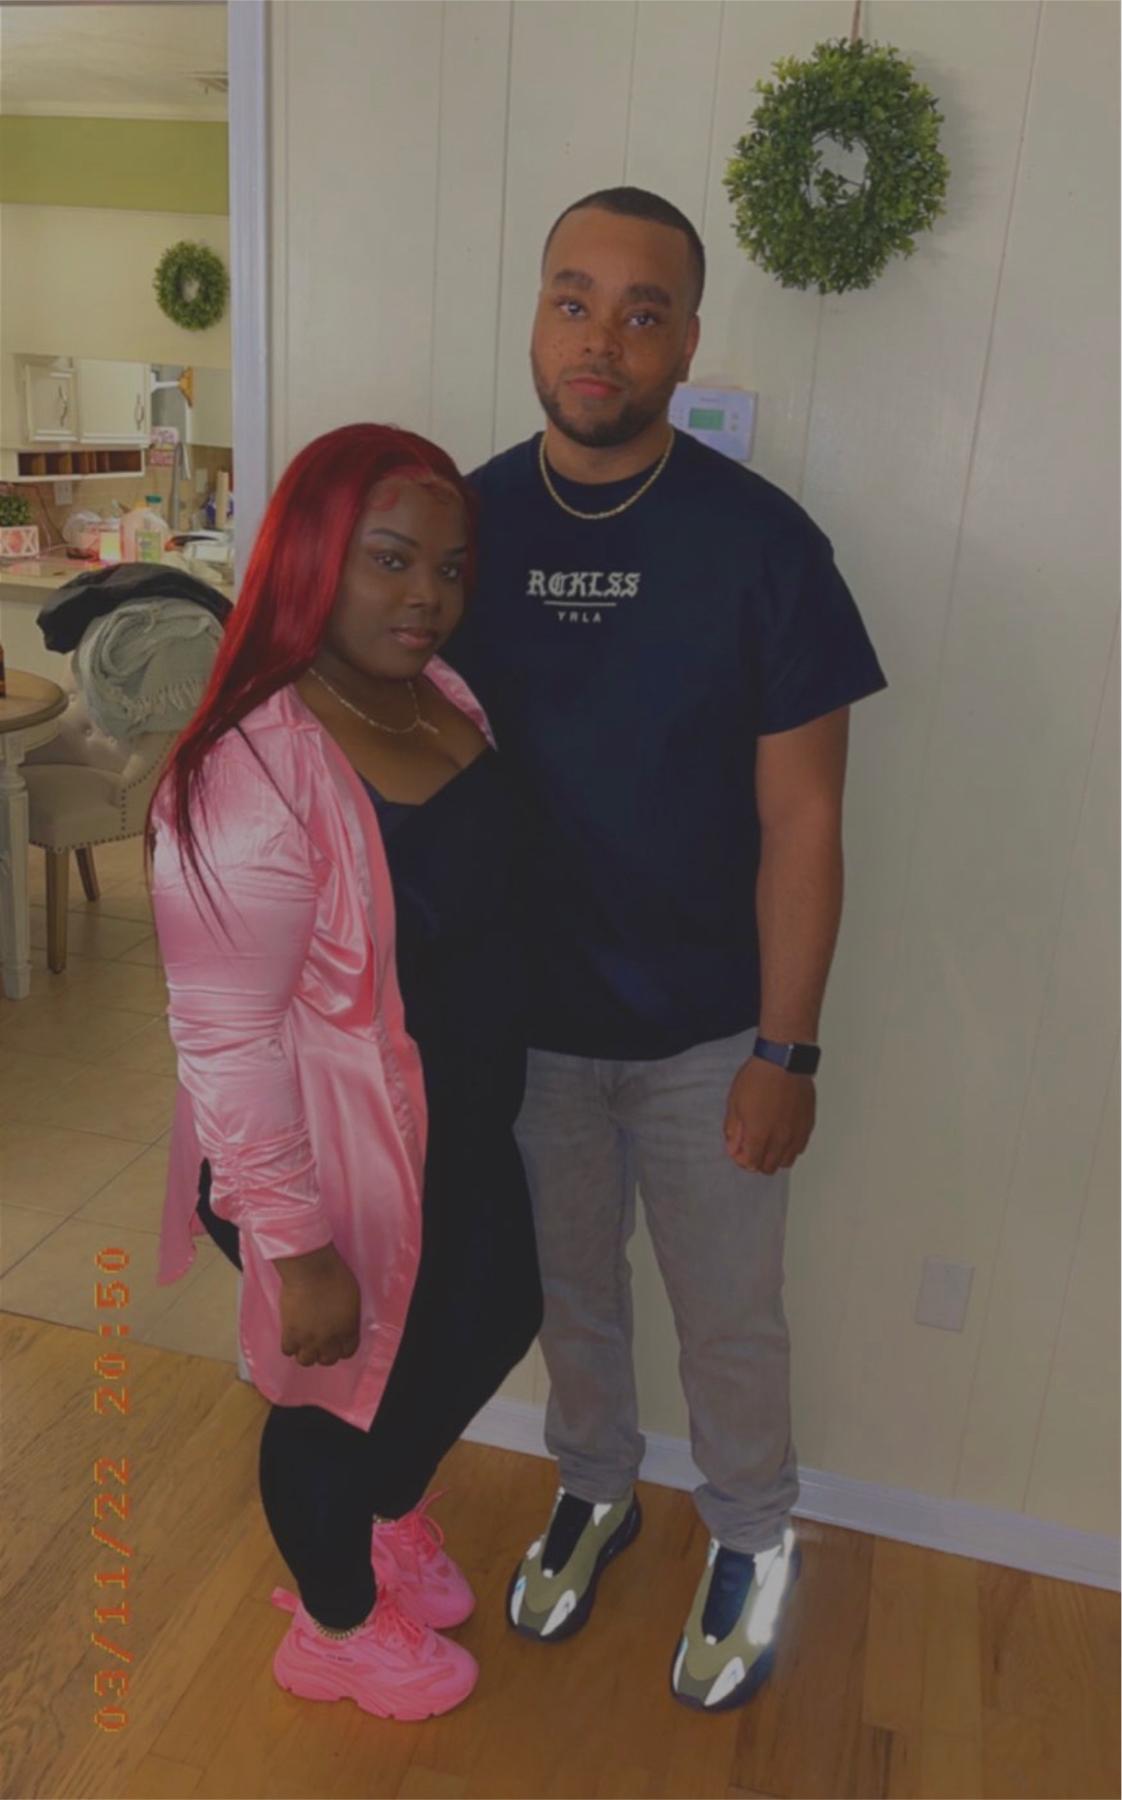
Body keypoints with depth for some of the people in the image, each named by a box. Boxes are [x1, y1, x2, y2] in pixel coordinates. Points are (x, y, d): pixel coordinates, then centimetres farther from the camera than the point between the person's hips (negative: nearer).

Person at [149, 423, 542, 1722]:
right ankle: (336, 1625, 48)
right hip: (341, 1156, -8)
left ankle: (385, 1514, 57)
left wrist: (501, 1086, 16)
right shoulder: (251, 773, -29)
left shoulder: (437, 695, -2)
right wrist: (297, 1248, -21)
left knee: (494, 1322, 26)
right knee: (342, 1390, 16)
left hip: (466, 1127, 8)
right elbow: (224, 1039, -25)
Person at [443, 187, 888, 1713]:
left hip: (705, 1032, -2)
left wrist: (786, 1051, -11)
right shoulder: (469, 522, -5)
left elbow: (801, 819, -11)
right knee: (569, 1285, 23)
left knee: (729, 1313, 16)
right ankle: (595, 1490, 51)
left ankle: (753, 1538, 44)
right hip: (524, 1016, 3)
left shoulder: (763, 542, -14)